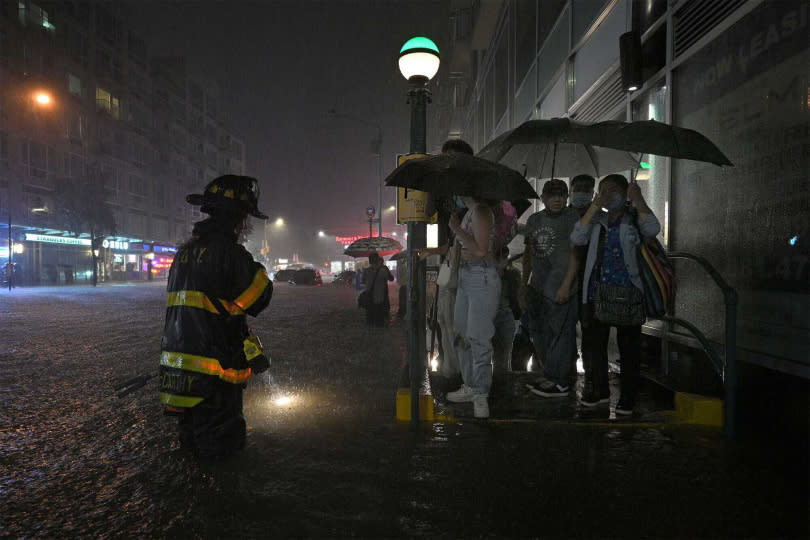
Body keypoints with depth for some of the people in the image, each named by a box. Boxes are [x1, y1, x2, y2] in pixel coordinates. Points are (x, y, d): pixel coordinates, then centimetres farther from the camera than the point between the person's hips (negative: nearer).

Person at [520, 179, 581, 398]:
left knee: (559, 333, -2)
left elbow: (575, 254, -11)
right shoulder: (533, 220, 14)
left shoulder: (572, 218, -5)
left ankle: (559, 382, 9)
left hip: (560, 288, -7)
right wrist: (524, 284, 20)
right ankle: (551, 377, 27)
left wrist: (566, 285, -18)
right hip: (537, 288, 7)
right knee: (539, 333, 13)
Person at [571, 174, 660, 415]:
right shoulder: (597, 221, 13)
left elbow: (653, 229, -18)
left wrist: (638, 200, -19)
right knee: (595, 341, 11)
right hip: (597, 291, 4)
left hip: (627, 293, -4)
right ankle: (600, 390, 27)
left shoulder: (633, 219, 2)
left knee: (628, 347, 3)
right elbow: (577, 238, -4)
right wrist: (594, 207, -8)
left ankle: (627, 397, 16)